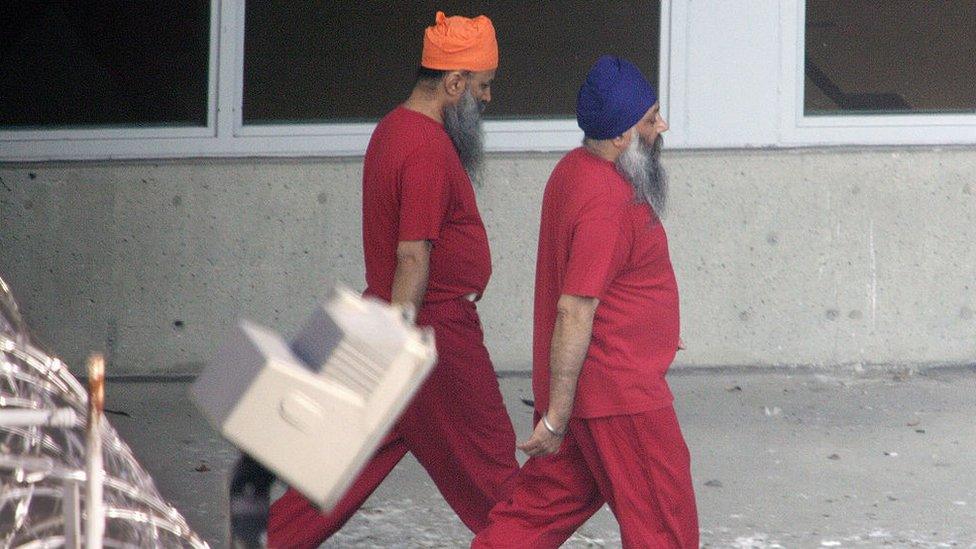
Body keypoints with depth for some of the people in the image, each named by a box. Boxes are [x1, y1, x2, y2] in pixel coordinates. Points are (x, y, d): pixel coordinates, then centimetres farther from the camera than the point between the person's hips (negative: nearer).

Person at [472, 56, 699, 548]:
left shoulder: (576, 170, 9)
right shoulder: (607, 202, -23)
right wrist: (556, 416, -24)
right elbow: (575, 310, -25)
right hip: (619, 396, -10)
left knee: (545, 505, 15)